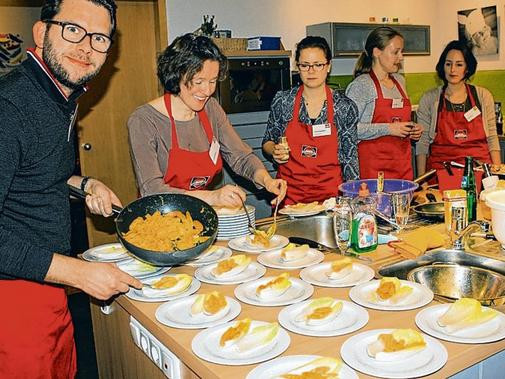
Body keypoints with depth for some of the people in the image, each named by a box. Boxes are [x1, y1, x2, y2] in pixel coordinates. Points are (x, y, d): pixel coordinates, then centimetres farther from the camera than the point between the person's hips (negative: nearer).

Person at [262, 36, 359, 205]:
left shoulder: (345, 107, -2)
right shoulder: (282, 101, -1)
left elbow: (350, 158, 3)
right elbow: (267, 142, 11)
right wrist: (275, 151, -9)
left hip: (330, 192, 0)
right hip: (289, 192, 1)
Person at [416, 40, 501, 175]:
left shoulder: (483, 96, 10)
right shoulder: (429, 99, 5)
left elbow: (492, 138, 12)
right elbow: (422, 141, 5)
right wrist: (421, 179, -2)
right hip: (441, 168, -1)